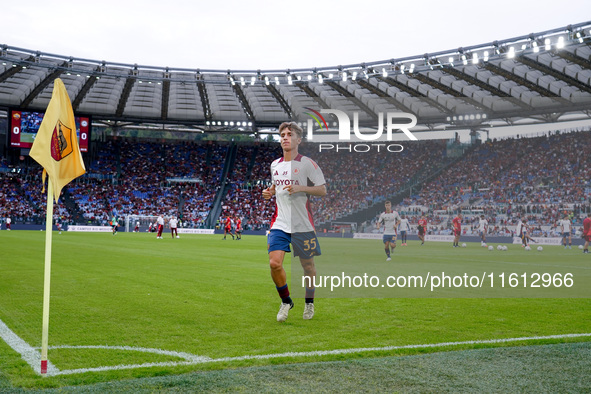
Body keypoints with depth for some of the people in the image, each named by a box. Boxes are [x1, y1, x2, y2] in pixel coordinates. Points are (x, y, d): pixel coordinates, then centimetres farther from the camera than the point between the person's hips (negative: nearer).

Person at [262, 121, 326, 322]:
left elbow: (322, 190, -6)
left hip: (303, 224, -3)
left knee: (307, 264, 8)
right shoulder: (275, 165, 12)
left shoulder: (307, 163, -5)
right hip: (280, 223, 4)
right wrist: (270, 192, 5)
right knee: (274, 263, -12)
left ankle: (309, 302, 31)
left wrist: (300, 188, -20)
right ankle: (286, 301, 11)